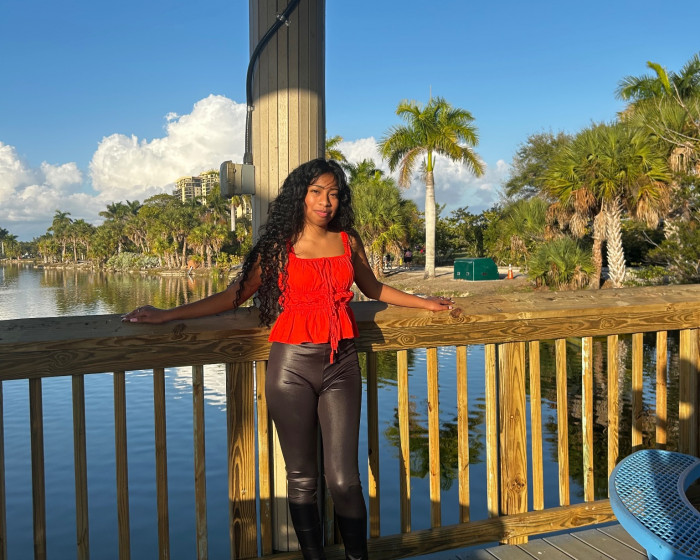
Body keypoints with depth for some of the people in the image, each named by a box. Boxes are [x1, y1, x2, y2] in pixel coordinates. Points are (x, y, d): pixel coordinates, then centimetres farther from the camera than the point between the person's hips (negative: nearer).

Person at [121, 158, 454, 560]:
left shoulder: (348, 242, 11)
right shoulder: (281, 247, 4)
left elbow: (373, 288, 27)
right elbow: (236, 294, 4)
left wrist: (424, 303, 30)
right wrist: (167, 315, 0)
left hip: (341, 365, 1)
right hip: (292, 365, -1)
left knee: (343, 478, -3)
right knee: (302, 478, 5)